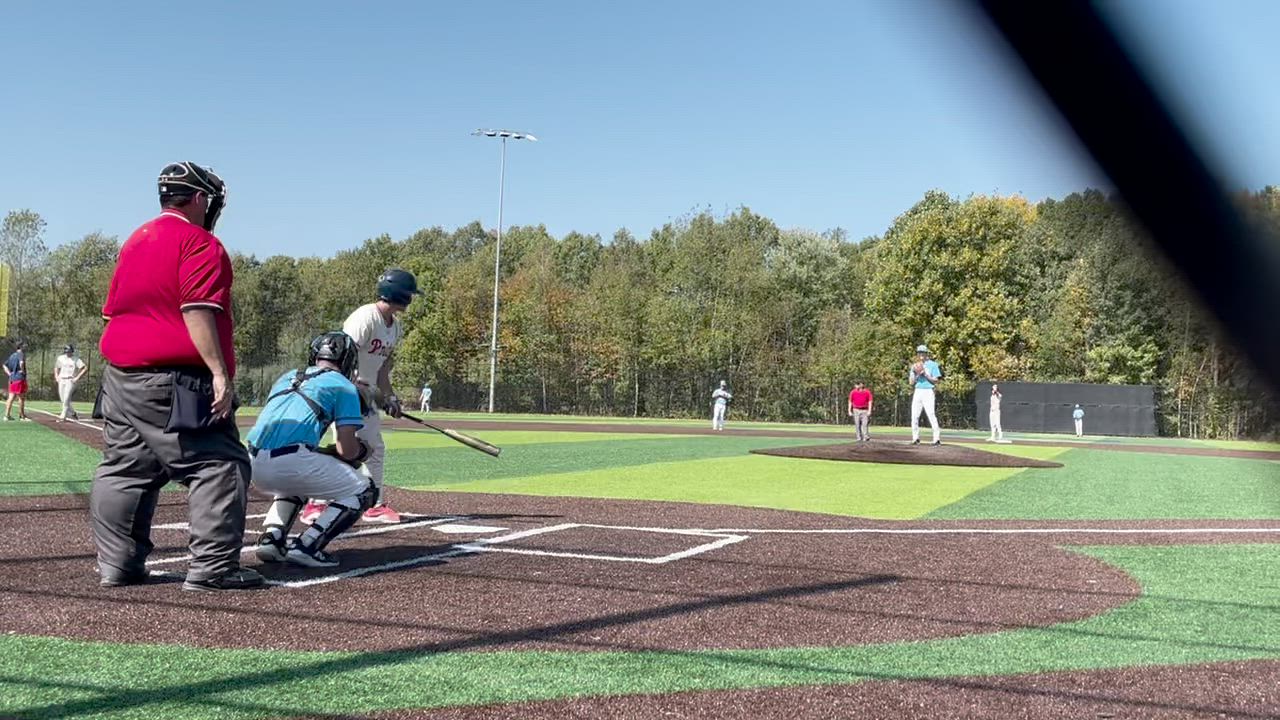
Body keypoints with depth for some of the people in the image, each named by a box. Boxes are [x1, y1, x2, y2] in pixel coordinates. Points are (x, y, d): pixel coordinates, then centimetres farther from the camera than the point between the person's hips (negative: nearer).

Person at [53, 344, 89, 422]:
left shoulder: (76, 360, -3)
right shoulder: (60, 358, 12)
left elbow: (85, 368, -10)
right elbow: (56, 368, 28)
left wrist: (77, 378, -13)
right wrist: (56, 376, 13)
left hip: (70, 381, -5)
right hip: (61, 380, 5)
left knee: (66, 399, -15)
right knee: (63, 400, 4)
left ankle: (63, 417, -15)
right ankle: (73, 414, 21)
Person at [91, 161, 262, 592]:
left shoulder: (133, 242, 20)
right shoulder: (199, 242, -8)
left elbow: (112, 312, 21)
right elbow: (197, 311, -19)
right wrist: (220, 373, -21)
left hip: (120, 378, 9)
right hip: (174, 383, -9)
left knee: (123, 471, 13)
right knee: (220, 466, -6)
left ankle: (118, 565, 16)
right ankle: (213, 568, -12)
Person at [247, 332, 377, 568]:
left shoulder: (286, 377, 29)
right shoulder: (343, 386, 9)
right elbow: (347, 450, 0)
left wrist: (326, 452, 32)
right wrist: (360, 450, 24)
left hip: (254, 465, 7)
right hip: (291, 462, -7)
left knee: (294, 484, 39)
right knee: (363, 491, 10)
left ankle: (270, 538, 14)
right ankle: (306, 547, -5)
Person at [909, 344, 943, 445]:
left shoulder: (932, 365, 3)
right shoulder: (914, 366, 16)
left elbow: (936, 381, -2)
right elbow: (911, 382, 10)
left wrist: (925, 374, -12)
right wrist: (917, 374, -7)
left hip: (928, 392, -5)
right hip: (917, 392, 5)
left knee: (931, 415, -15)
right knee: (914, 416, 0)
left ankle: (937, 438, -15)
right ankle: (915, 438, 9)